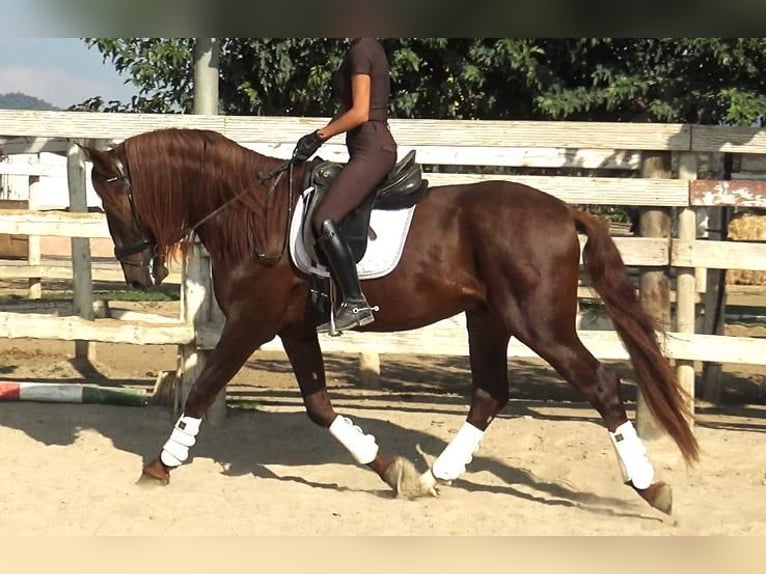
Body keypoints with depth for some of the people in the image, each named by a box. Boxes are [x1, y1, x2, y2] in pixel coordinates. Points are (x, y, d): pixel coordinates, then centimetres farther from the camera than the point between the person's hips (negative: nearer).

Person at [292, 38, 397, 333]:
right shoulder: (366, 48, 17)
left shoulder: (361, 49, -12)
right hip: (370, 149, 11)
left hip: (371, 150, -11)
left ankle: (355, 303, -22)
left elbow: (359, 112, -17)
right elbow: (348, 108, 19)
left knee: (324, 221, -21)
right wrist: (318, 136, 9)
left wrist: (319, 136, -8)